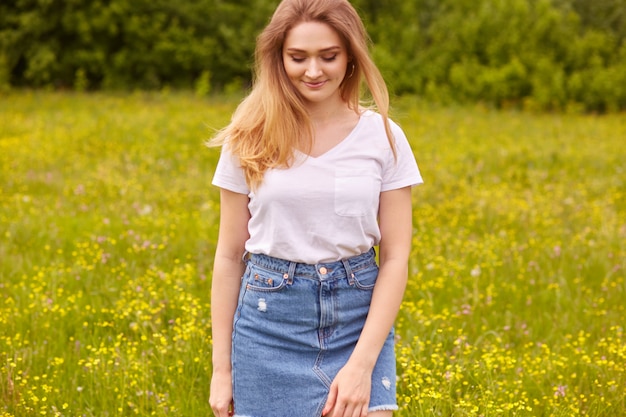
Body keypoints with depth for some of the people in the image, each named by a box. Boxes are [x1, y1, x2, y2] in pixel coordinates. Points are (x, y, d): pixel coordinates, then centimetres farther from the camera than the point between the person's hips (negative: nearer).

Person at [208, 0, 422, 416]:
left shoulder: (384, 138, -1)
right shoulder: (251, 140, 0)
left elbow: (396, 257, -2)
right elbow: (230, 255, 4)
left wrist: (362, 364, -12)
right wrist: (222, 369, 4)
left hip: (359, 322, 0)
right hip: (271, 323, 0)